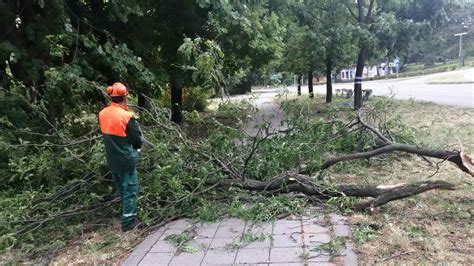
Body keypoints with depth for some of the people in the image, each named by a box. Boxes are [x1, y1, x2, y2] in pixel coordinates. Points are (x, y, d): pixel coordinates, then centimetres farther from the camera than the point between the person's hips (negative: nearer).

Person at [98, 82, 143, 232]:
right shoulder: (126, 116, -22)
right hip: (126, 160, -7)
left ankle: (127, 213, 40)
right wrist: (134, 146, 7)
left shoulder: (102, 114, -2)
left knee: (121, 188, 23)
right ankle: (128, 222, 10)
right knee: (130, 189, 6)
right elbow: (137, 141, -14)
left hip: (112, 159, 7)